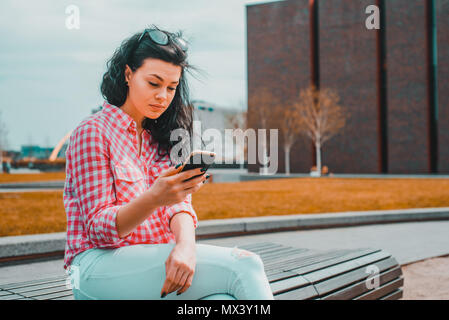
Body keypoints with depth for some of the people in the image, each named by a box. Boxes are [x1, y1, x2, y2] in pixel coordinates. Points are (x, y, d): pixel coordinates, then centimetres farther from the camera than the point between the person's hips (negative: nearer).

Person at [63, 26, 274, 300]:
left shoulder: (158, 138, 17)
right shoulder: (93, 132, -3)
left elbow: (179, 204, 2)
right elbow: (99, 229, -9)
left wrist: (186, 244, -22)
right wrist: (154, 198, -29)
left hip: (155, 260, 5)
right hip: (101, 265, -5)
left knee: (224, 297, -29)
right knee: (244, 266, -23)